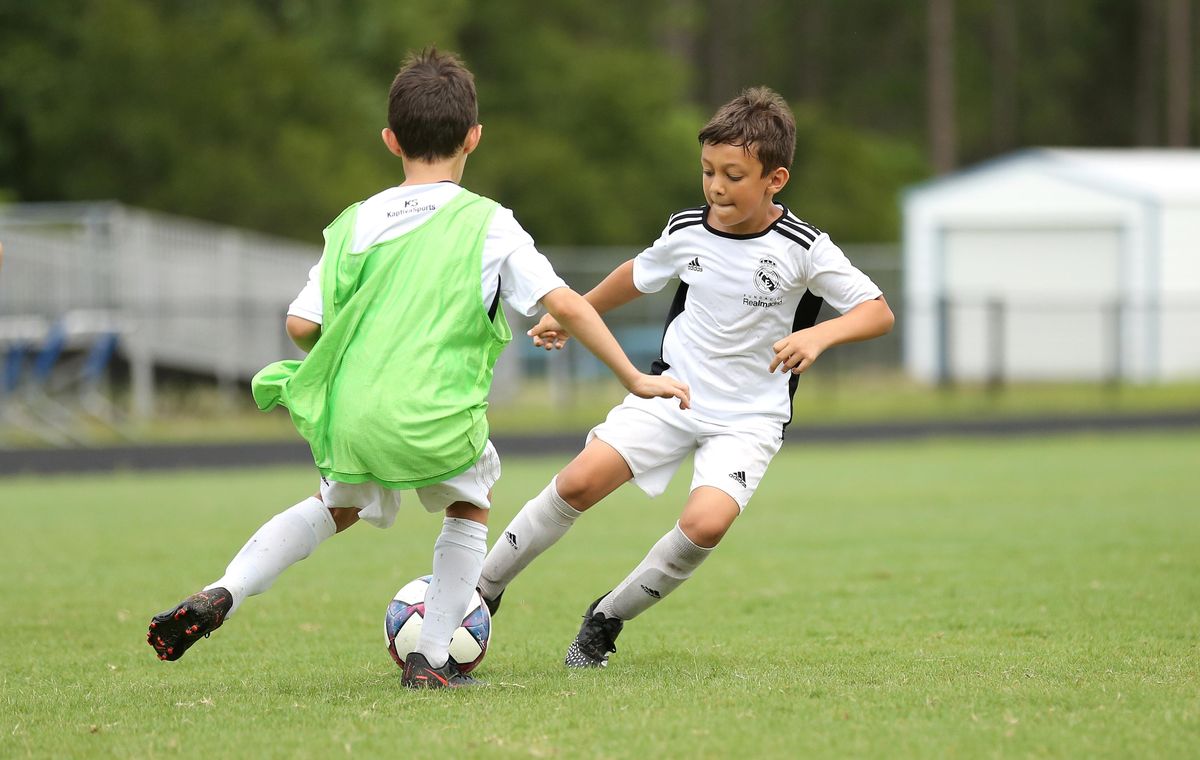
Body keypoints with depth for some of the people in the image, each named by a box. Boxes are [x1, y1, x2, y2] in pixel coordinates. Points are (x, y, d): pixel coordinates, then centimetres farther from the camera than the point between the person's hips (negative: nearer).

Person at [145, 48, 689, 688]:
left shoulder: (355, 222, 10)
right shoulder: (487, 224, 2)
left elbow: (301, 325, 6)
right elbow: (566, 305, -2)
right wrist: (635, 379, 6)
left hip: (346, 417, 3)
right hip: (434, 420, -3)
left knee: (340, 506, 31)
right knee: (470, 503, 27)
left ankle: (220, 596, 14)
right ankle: (431, 659, 20)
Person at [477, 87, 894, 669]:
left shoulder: (803, 249, -14)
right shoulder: (687, 231, -2)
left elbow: (879, 313, -15)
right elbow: (639, 274, 20)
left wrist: (820, 334, -34)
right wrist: (570, 316, 28)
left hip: (749, 419, -3)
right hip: (672, 395, 3)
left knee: (705, 523, -26)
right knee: (580, 480, -17)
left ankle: (608, 619, -3)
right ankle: (483, 590, 1)